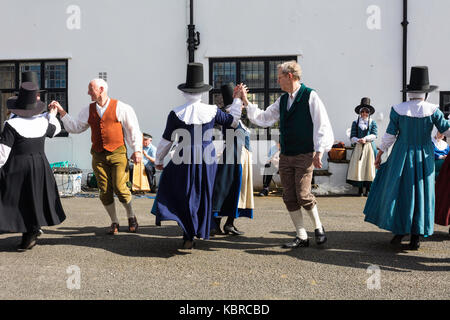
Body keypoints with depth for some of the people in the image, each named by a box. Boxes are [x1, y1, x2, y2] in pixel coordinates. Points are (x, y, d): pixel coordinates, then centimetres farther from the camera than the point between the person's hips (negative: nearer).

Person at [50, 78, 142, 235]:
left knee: (119, 187, -11)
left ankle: (131, 216, 15)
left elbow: (133, 129, 2)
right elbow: (75, 127, 16)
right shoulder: (88, 110, 12)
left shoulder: (120, 108, -1)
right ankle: (114, 222, 18)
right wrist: (61, 111, 10)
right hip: (98, 155, 4)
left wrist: (137, 150, -3)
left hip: (117, 153, -4)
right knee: (105, 191, 2)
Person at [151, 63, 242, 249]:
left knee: (185, 196, 13)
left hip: (183, 163, -2)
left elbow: (166, 141, 0)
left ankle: (189, 236, 10)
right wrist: (237, 100, 25)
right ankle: (199, 231, 32)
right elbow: (233, 121, 13)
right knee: (202, 196, 19)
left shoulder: (175, 114, -7)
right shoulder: (212, 111, -3)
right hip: (207, 163, 2)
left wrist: (159, 160, 15)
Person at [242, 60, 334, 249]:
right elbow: (264, 119, 16)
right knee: (289, 197, 4)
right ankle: (302, 237, 15)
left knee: (303, 194, -11)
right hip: (285, 156, 6)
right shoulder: (282, 100, 14)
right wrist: (246, 102, 9)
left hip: (305, 155, -6)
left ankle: (318, 227, 17)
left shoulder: (310, 96, -5)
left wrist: (319, 152, -13)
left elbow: (321, 125, -8)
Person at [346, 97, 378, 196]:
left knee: (369, 167, -4)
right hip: (358, 148, 0)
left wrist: (365, 138, -19)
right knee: (358, 167, -6)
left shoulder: (373, 123, 11)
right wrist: (358, 140, -17)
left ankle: (368, 189, 0)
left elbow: (374, 135, -3)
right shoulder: (355, 123, 11)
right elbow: (352, 137, 2)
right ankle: (360, 189, 0)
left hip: (370, 147, 0)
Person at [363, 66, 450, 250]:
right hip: (424, 158, 1)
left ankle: (399, 233, 12)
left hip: (402, 156, 0)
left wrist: (380, 153, 5)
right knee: (421, 193, 9)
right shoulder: (432, 110, -10)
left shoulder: (398, 110, -8)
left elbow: (390, 135, -5)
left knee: (399, 191, 10)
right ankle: (416, 238, 13)